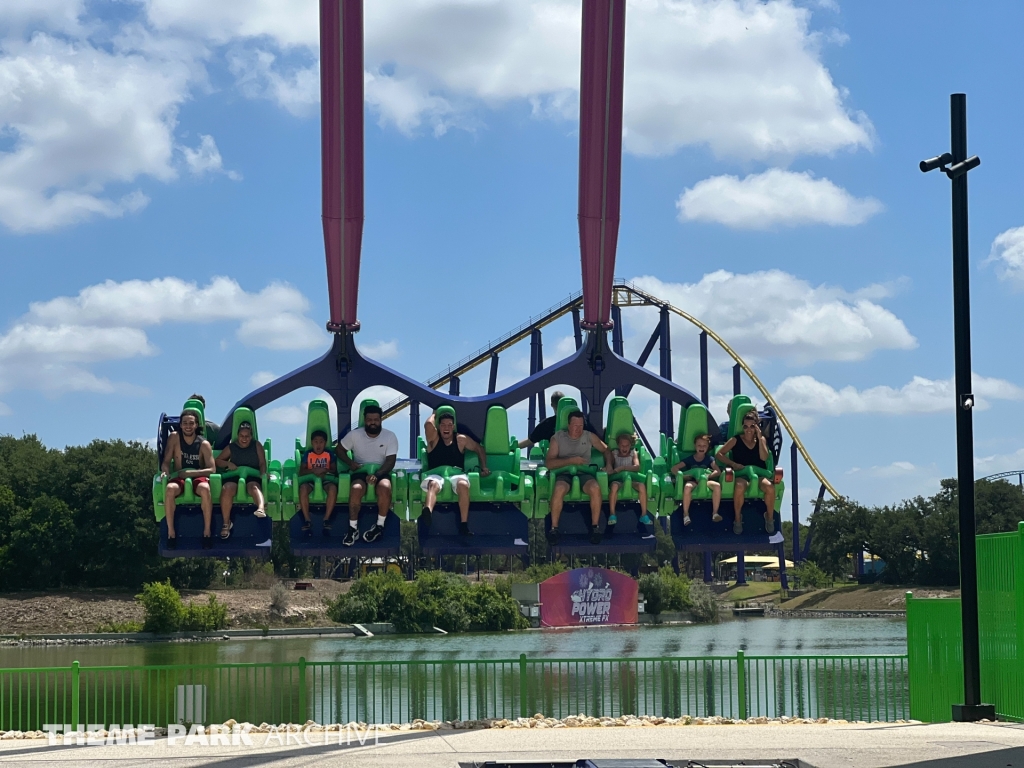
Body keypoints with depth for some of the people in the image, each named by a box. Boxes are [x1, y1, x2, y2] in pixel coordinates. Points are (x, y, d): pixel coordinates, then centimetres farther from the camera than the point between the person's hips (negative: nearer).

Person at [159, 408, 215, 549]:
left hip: (198, 478, -1)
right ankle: (171, 532, -27)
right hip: (179, 478, 1)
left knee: (205, 488, -38)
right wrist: (165, 472, -24)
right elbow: (166, 462, -1)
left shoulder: (204, 444, -4)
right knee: (170, 489, -36)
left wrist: (190, 473, -21)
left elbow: (211, 469, -9)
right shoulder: (174, 438, 0)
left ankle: (207, 531, -28)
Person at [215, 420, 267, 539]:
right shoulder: (231, 447, 20)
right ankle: (226, 523, -25)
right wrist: (228, 463, 1)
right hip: (234, 476, 1)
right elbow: (218, 461, 22)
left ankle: (261, 508, -72)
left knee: (254, 486, -38)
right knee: (226, 489, -34)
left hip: (252, 476, -1)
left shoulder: (257, 446, 17)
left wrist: (263, 473, -12)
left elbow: (262, 463, 10)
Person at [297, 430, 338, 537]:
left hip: (326, 478, 0)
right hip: (310, 479, 0)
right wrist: (313, 471, -21)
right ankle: (307, 519, -25)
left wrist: (325, 471, -20)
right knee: (303, 488, -35)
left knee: (333, 488, -36)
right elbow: (301, 472, -3)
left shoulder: (329, 453, 6)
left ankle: (326, 519, -26)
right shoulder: (308, 454, 4)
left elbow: (334, 470, 1)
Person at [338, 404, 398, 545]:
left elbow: (390, 461, -9)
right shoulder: (355, 435, 0)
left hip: (382, 472, 0)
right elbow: (340, 450, 13)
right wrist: (350, 462, -8)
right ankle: (353, 528, -24)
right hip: (360, 472, 0)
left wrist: (376, 475, -25)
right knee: (356, 489, -35)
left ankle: (379, 526, -17)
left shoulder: (390, 436, -3)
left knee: (385, 487, -36)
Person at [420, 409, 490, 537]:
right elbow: (428, 424, -6)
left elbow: (479, 449, 26)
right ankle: (427, 512, -75)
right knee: (433, 484, -40)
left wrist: (484, 467, 17)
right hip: (436, 474, -1)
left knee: (463, 484, -37)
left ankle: (463, 526, -42)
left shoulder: (461, 440, 17)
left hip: (456, 474, 1)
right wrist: (434, 414, 16)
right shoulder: (434, 438, 13)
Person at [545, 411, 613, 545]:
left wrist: (608, 464, 2)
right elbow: (548, 463, -7)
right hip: (564, 473, -2)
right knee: (559, 490, -38)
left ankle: (595, 527, -20)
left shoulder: (589, 436, 10)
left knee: (595, 488, -34)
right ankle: (554, 528, -24)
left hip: (584, 473, 2)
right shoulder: (557, 438, 2)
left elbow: (606, 450, 23)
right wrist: (571, 460, -17)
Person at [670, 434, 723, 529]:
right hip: (693, 481, -1)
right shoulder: (689, 459, 9)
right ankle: (685, 514, -28)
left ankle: (715, 513, -27)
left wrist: (708, 476, -21)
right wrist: (683, 476, -13)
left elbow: (718, 471, -3)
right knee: (687, 486, -38)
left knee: (717, 485, -33)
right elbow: (674, 469, 4)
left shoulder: (709, 459, 11)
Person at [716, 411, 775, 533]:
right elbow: (719, 454, 5)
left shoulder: (761, 439, 13)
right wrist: (733, 464, -7)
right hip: (742, 474, -2)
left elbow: (764, 457, -3)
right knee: (739, 487, -40)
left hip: (759, 473, 2)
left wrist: (759, 438, -6)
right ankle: (737, 519, -19)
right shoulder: (736, 440, 7)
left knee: (770, 487, -34)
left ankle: (769, 517, -9)